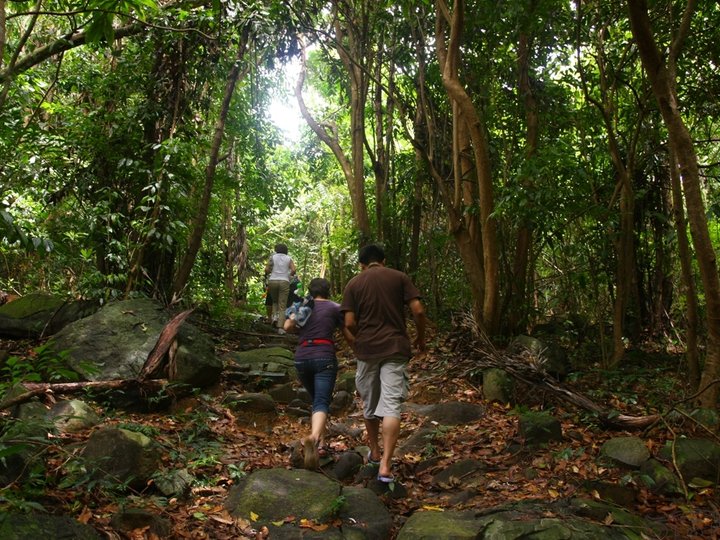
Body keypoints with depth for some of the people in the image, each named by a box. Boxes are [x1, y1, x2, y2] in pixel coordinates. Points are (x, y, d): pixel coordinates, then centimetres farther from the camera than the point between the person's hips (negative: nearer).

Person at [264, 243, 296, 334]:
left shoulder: (272, 257, 8)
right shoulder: (288, 258, 10)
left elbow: (266, 269, -2)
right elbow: (293, 270, -2)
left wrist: (267, 274, 19)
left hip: (273, 281, 1)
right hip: (284, 282, -1)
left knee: (275, 301, 25)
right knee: (282, 306, 1)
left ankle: (275, 315, -1)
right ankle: (280, 327, -9)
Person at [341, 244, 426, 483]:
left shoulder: (353, 284, 4)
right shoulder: (400, 277, 3)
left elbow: (349, 323, -3)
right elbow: (418, 311, -5)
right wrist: (421, 338, 10)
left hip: (367, 349, 1)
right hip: (395, 347, -1)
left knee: (369, 404, 18)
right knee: (391, 406, -4)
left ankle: (374, 452, 34)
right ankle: (385, 465, -10)